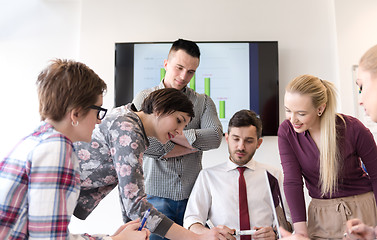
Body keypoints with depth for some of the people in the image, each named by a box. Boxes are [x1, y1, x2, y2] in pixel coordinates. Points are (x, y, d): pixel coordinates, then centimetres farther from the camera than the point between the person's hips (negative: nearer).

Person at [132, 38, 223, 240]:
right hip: (156, 195, -1)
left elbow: (215, 137, -8)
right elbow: (145, 145, -12)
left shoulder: (203, 102, 10)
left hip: (192, 195, 2)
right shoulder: (144, 98, 3)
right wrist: (196, 143, -7)